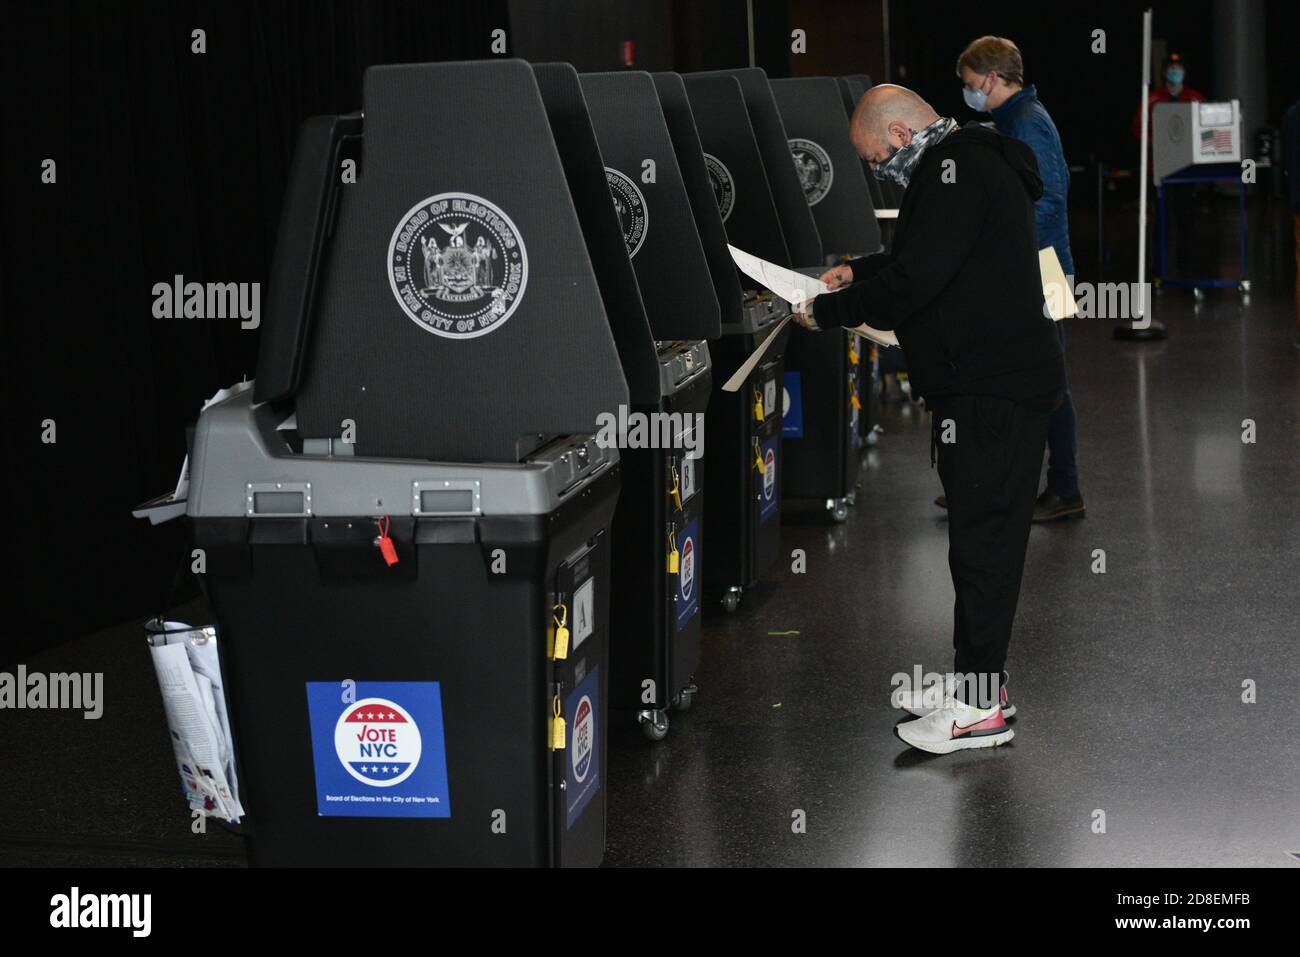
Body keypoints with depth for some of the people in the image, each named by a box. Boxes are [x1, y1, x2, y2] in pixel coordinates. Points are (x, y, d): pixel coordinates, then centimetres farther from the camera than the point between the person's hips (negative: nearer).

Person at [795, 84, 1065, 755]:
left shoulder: (958, 172, -17)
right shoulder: (967, 165, 17)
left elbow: (911, 284, -22)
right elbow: (923, 262, 33)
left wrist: (827, 312, -11)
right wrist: (858, 273, 23)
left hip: (992, 391, -11)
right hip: (982, 383, 11)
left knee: (982, 536, -6)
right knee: (977, 532, 15)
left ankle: (981, 707, 0)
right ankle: (972, 679, 24)